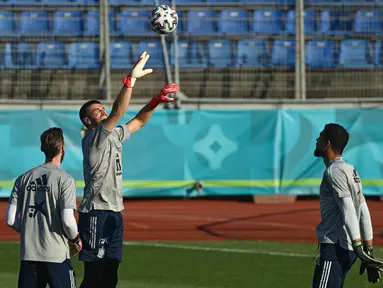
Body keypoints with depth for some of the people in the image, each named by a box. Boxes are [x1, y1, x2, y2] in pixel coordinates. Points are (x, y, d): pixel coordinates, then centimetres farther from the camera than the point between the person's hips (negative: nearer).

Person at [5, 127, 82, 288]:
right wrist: (76, 240, 4)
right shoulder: (65, 179, -7)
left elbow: (10, 219, 4)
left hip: (28, 253, 5)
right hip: (56, 255, -5)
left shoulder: (23, 179, 7)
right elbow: (67, 220, -15)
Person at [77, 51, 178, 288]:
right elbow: (118, 112, -21)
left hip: (114, 213, 9)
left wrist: (157, 100, 9)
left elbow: (138, 121, 25)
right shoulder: (93, 138, -9)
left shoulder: (114, 136, 17)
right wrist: (131, 78, -26)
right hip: (97, 213, -9)